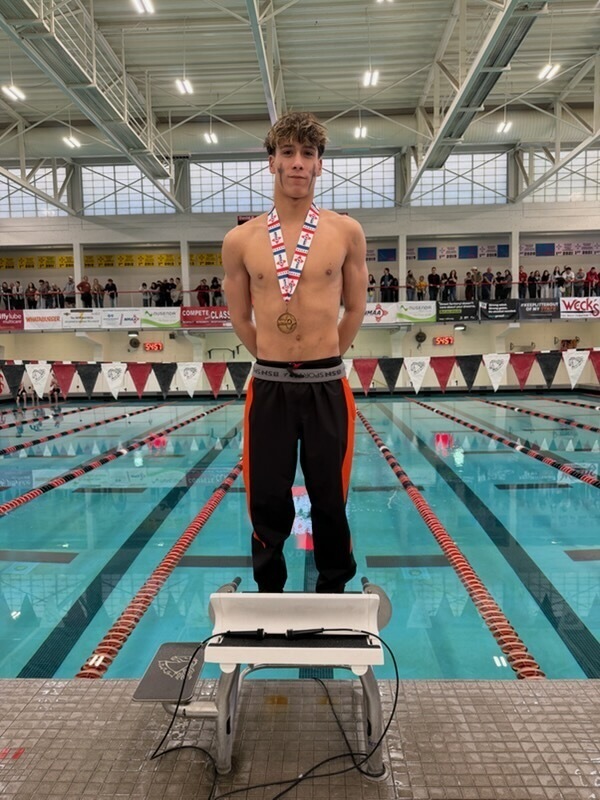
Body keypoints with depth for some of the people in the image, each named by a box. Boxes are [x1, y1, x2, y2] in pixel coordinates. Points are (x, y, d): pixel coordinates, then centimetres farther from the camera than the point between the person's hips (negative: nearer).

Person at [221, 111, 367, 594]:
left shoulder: (346, 233, 2)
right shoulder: (241, 241, 3)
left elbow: (355, 310, 12)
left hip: (328, 386, 0)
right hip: (269, 387, 1)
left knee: (330, 503, 9)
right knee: (267, 505, 8)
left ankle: (334, 595, 28)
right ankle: (269, 597, 27)